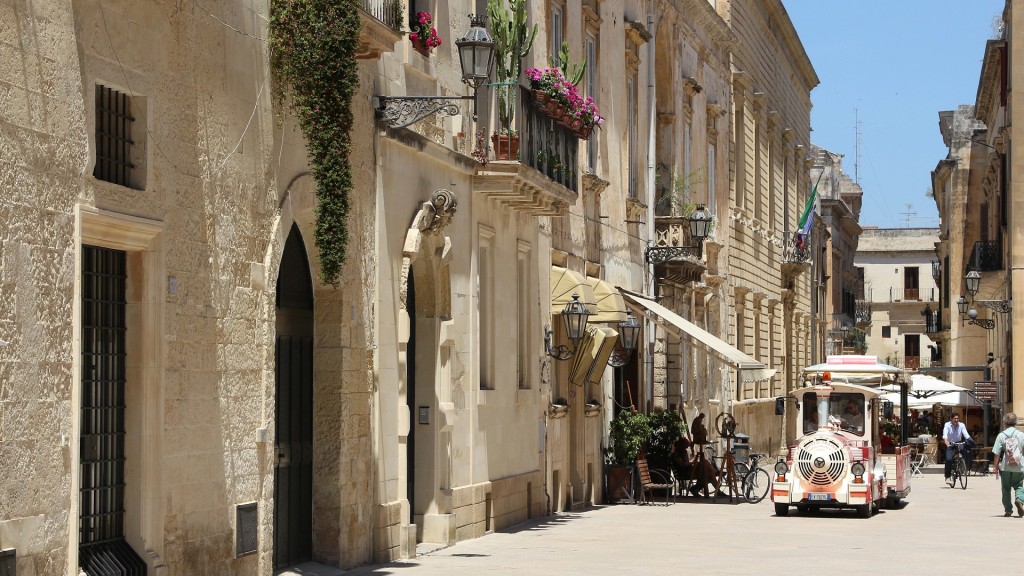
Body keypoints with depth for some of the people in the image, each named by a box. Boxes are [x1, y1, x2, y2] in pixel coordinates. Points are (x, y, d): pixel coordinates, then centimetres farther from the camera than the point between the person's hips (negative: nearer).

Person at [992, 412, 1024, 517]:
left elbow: (996, 453, -6)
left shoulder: (1001, 435, -4)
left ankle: (1008, 509, 9)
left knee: (1006, 489, 10)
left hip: (1005, 467, -1)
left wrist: (995, 466, 1)